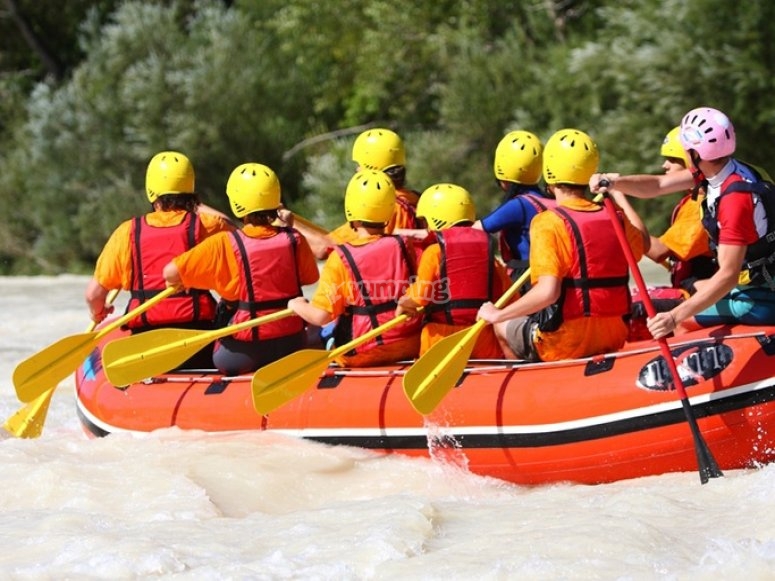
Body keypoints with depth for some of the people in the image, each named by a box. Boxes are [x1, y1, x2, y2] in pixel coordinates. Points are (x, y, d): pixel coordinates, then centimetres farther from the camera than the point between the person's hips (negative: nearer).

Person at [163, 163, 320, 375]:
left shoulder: (223, 245, -13)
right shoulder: (295, 241, -5)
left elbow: (171, 273, -12)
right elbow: (310, 276, 14)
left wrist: (177, 283, 11)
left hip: (242, 351, -2)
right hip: (291, 346, 2)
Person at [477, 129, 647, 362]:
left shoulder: (548, 223, -15)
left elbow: (547, 291, -26)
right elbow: (643, 242, 27)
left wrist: (498, 315, -14)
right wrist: (618, 195, 36)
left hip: (565, 345, -6)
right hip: (613, 340, 6)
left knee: (502, 327, 23)